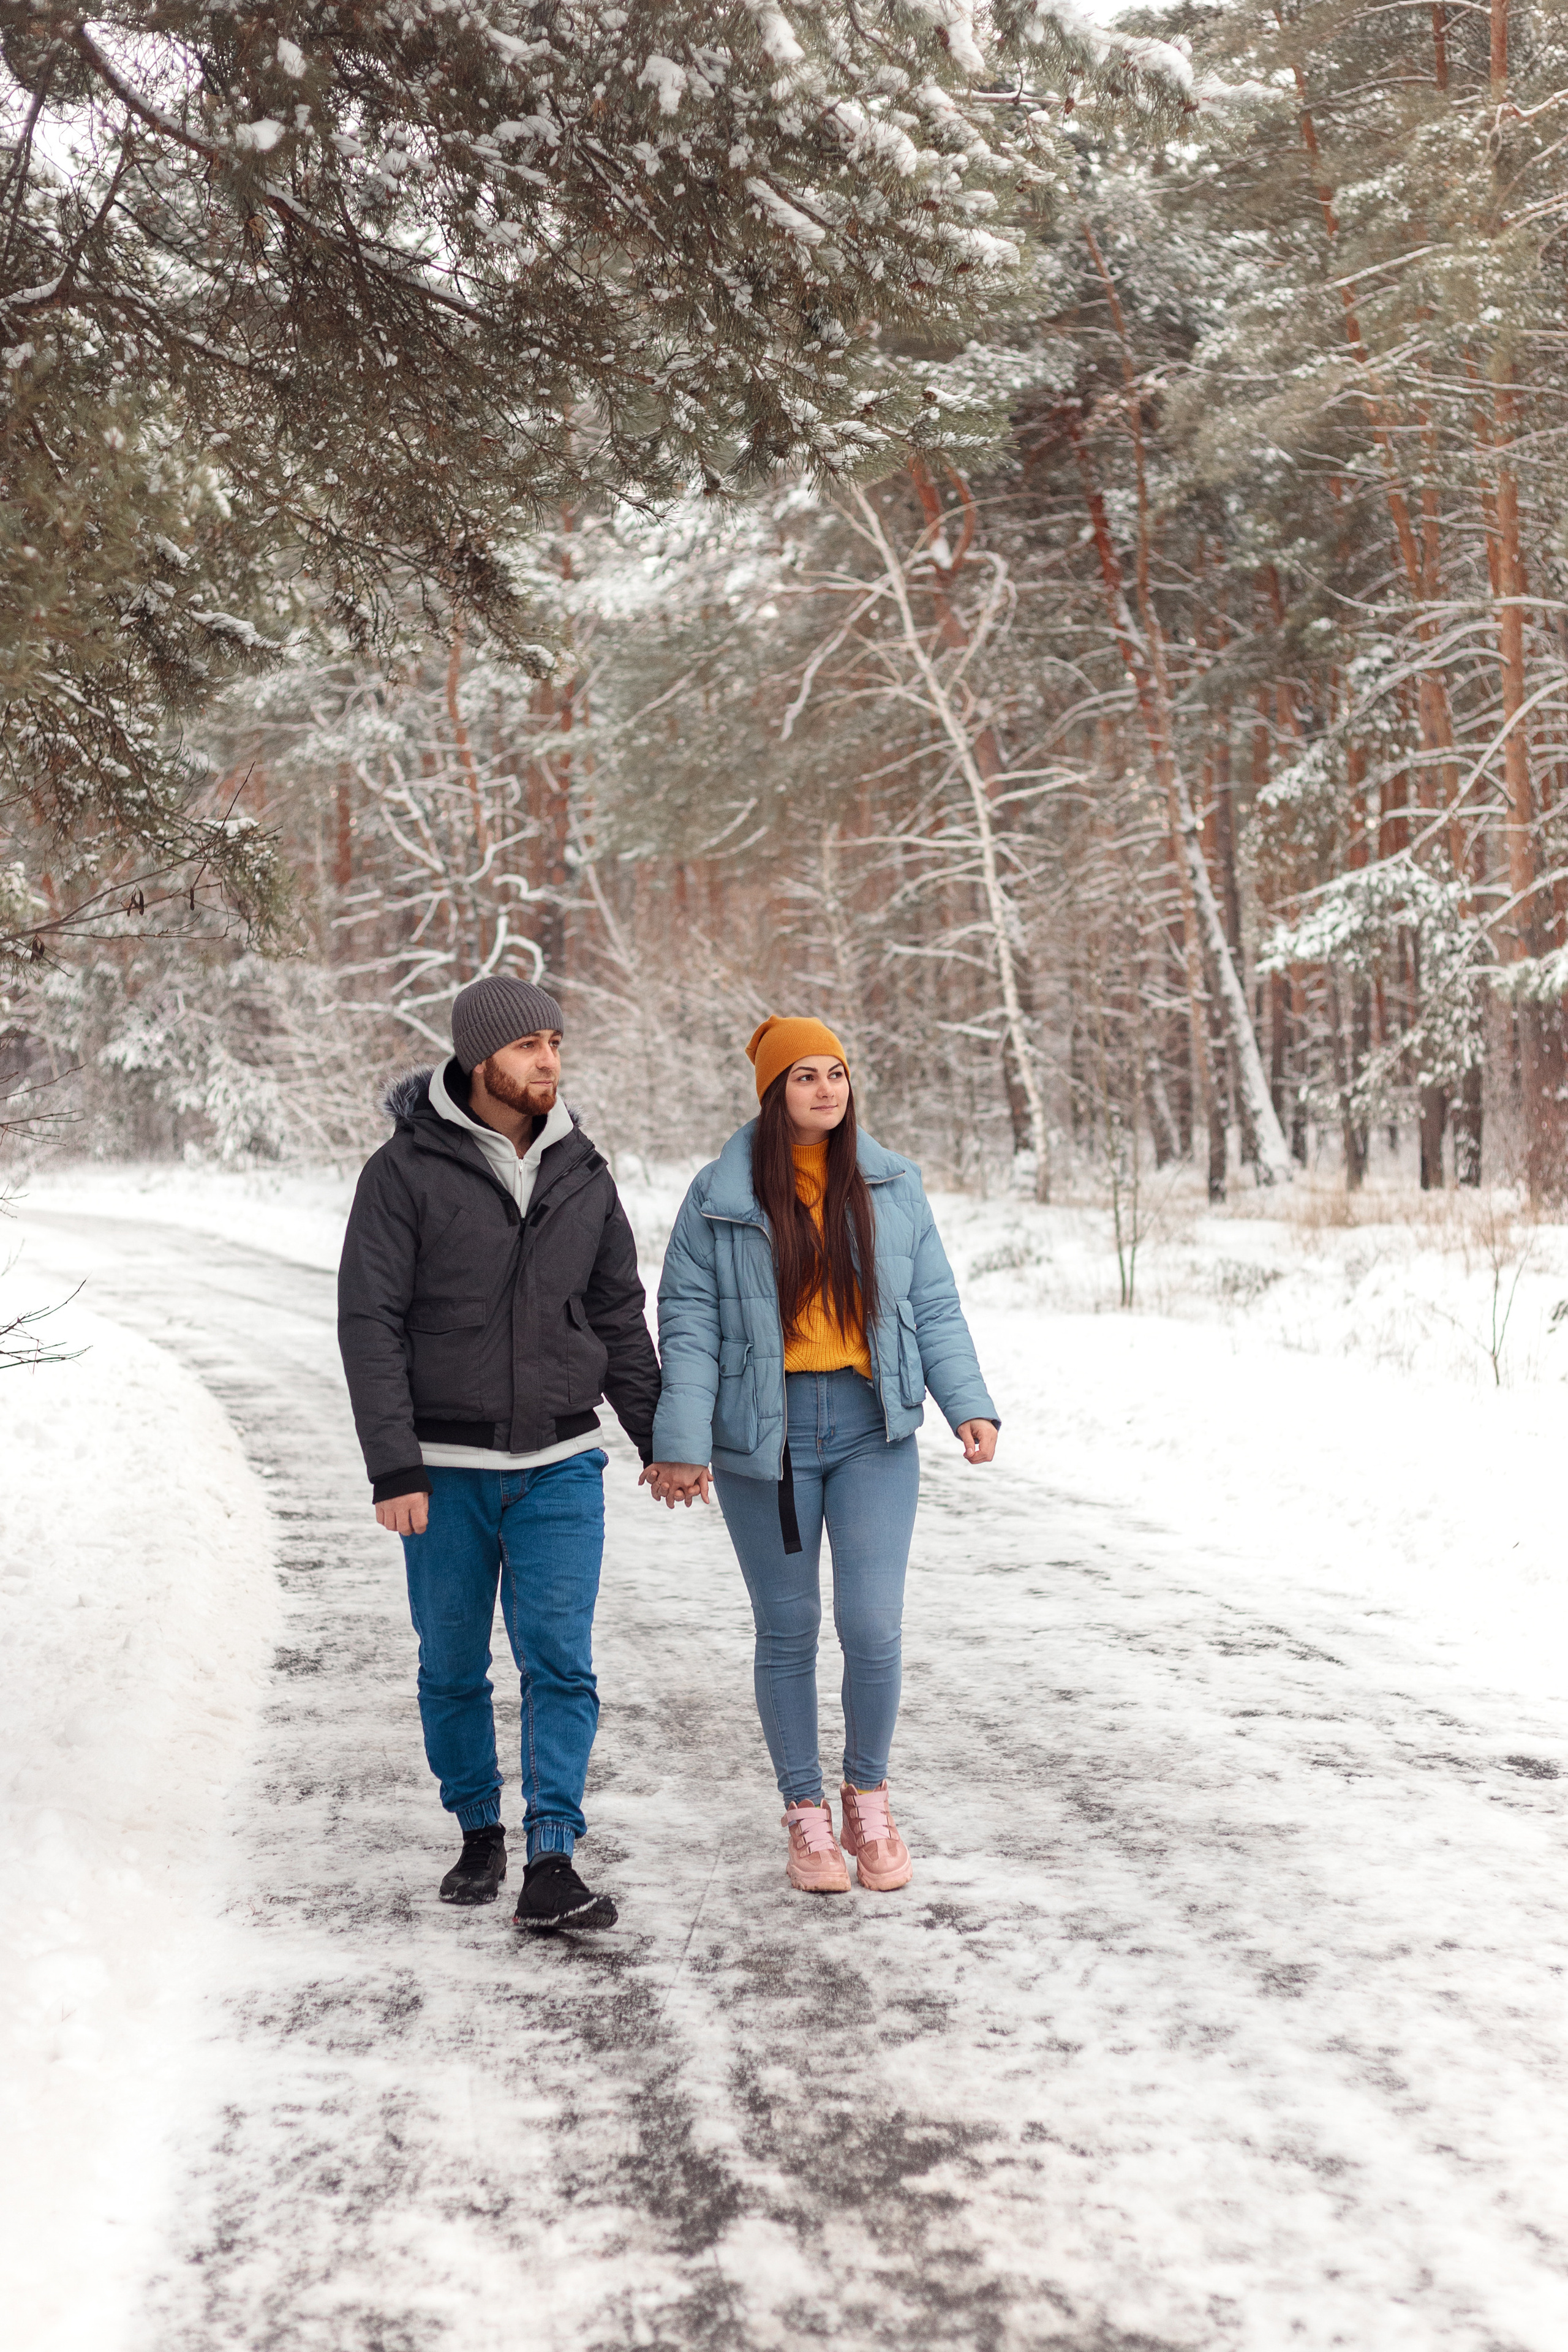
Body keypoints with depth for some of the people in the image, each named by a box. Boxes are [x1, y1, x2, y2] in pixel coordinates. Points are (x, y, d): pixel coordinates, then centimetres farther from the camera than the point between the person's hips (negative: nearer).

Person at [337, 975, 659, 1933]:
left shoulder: (584, 1174, 5)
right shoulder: (406, 1172, -7)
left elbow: (620, 1316, 13)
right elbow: (370, 1326, -9)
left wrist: (661, 1441, 11)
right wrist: (395, 1468, -14)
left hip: (562, 1466, 2)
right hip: (445, 1469, -2)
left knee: (561, 1664, -6)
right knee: (454, 1669, 9)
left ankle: (552, 1863, -3)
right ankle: (480, 1833, 28)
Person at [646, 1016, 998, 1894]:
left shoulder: (893, 1186, 5)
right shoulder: (721, 1197, -1)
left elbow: (935, 1307, 8)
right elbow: (689, 1321, -2)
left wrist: (970, 1403, -5)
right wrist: (682, 1443, -10)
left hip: (873, 1431, 1)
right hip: (765, 1436, -1)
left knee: (873, 1625, -7)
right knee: (788, 1632, 7)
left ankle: (869, 1799, 17)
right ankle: (807, 1816, 23)